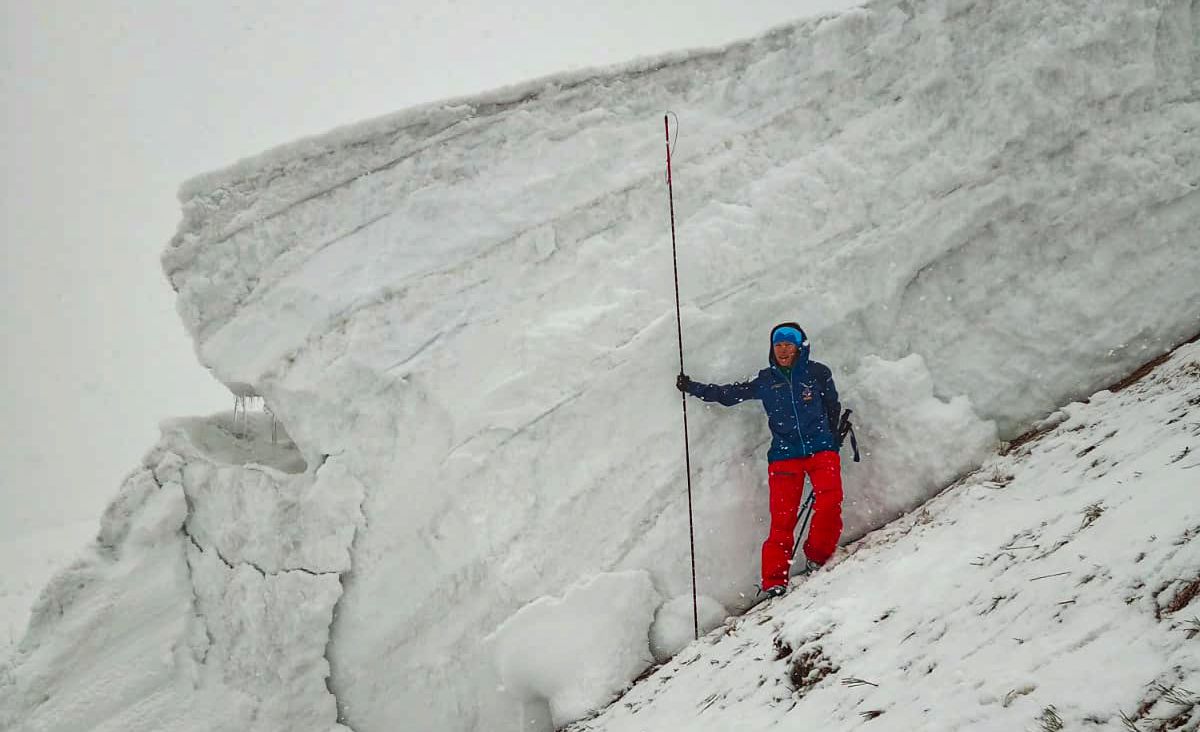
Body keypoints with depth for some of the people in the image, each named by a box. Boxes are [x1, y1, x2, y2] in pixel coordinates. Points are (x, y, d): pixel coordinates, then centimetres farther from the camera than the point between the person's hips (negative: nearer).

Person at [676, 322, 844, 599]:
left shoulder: (818, 373, 5)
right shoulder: (765, 381, 9)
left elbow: (833, 407, 18)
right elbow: (729, 394, 19)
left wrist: (831, 438, 20)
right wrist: (693, 388, 18)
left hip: (821, 449, -1)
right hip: (784, 455, 1)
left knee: (829, 504, -23)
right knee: (782, 520, -9)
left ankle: (817, 559, -4)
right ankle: (774, 582, -7)